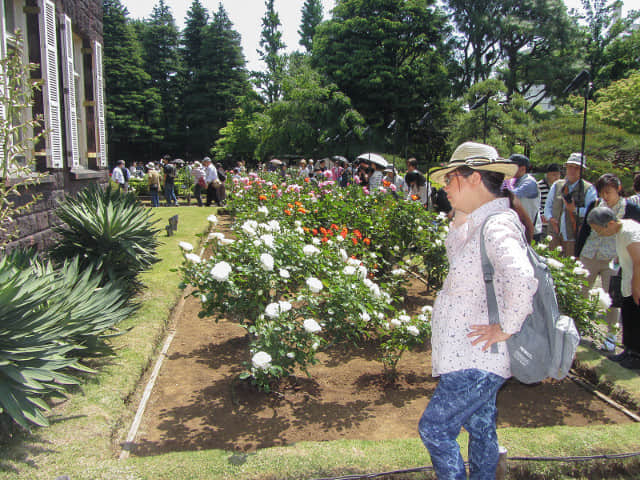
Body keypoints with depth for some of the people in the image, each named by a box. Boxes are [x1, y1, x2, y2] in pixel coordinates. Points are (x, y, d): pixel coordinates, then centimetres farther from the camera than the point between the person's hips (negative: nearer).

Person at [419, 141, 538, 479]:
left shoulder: (497, 225, -23)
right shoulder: (480, 221, 7)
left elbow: (522, 280, -37)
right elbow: (455, 252, 24)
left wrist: (507, 327, -26)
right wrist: (461, 212, 9)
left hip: (474, 361, -10)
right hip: (473, 356, 10)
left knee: (434, 428, -1)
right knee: (480, 428, 22)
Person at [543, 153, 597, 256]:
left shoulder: (588, 189, 1)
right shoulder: (557, 185, 13)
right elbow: (548, 205, 16)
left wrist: (575, 209, -22)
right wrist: (550, 217, -3)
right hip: (556, 236, 4)